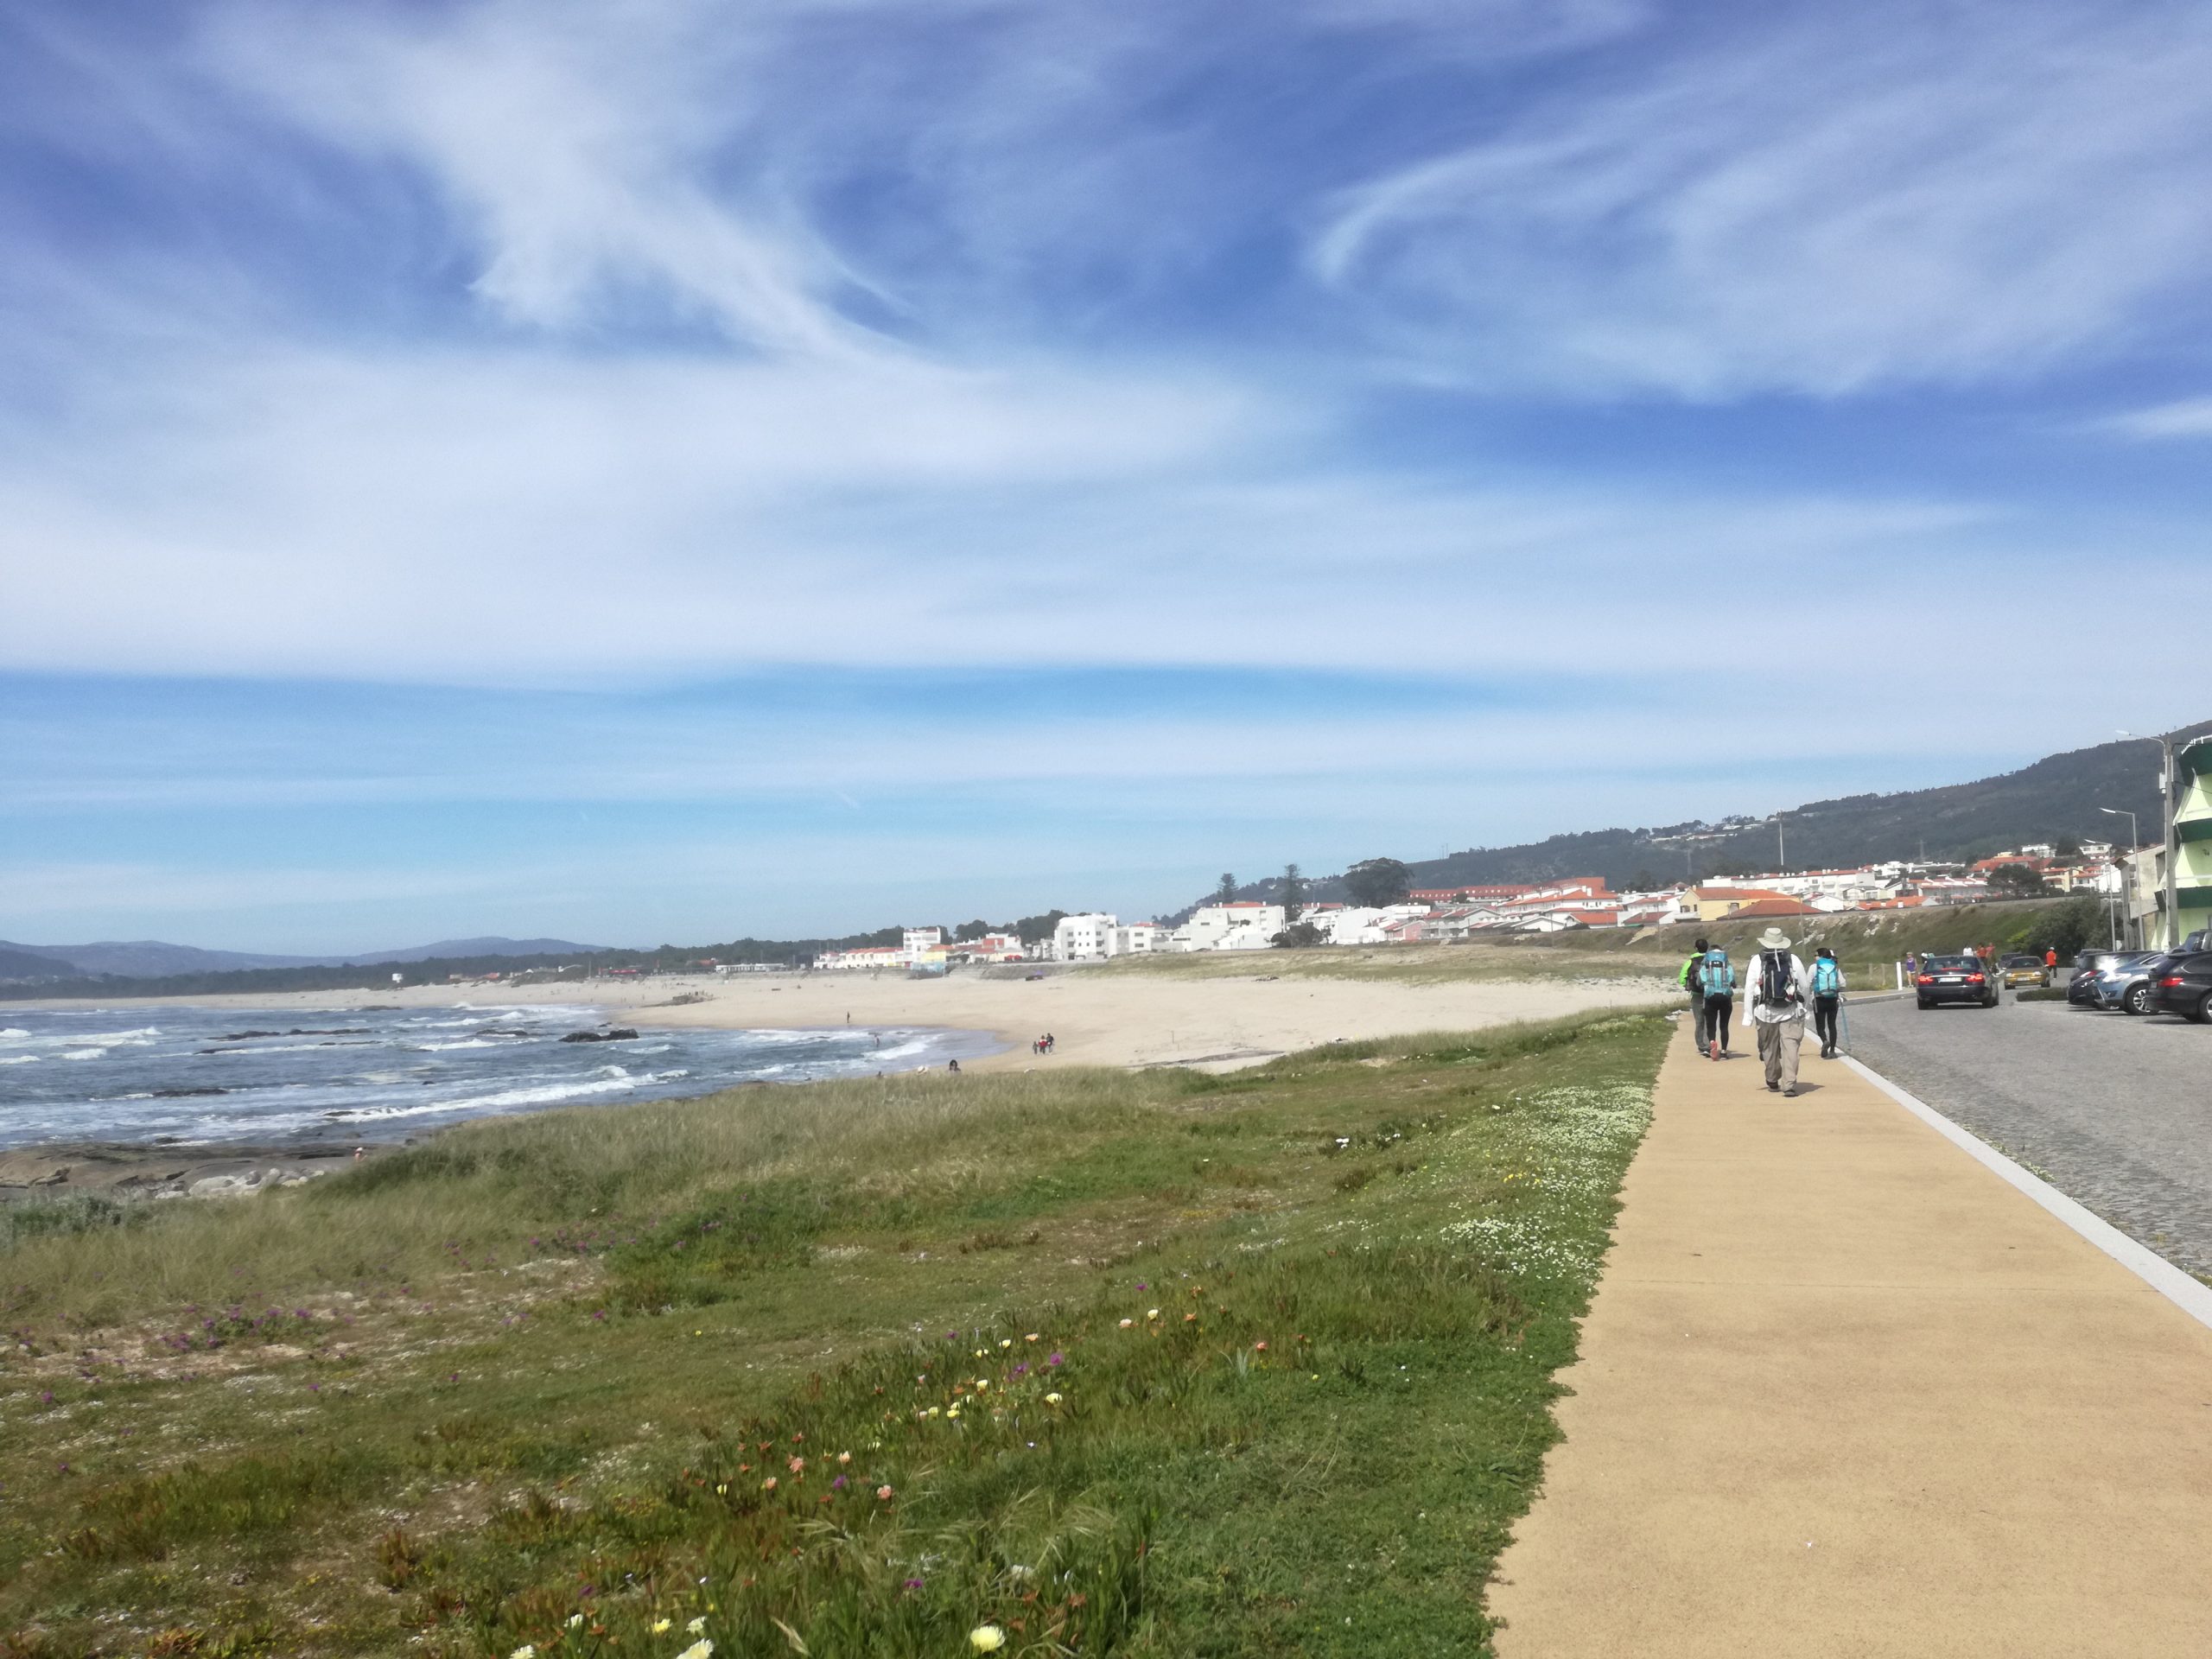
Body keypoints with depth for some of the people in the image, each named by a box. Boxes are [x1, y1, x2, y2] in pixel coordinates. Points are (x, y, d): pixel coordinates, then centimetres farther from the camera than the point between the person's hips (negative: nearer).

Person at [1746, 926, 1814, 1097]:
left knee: (1769, 1049, 15)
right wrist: (1804, 1005, 22)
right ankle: (1789, 1086, -14)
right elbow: (1805, 986, 5)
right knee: (1790, 1050, -4)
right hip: (1791, 1013, 0)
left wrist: (1749, 1015, 2)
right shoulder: (1793, 960, 0)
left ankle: (1773, 1082, 30)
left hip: (1766, 1013, 1)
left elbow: (1750, 989, -4)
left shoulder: (1757, 962, -3)